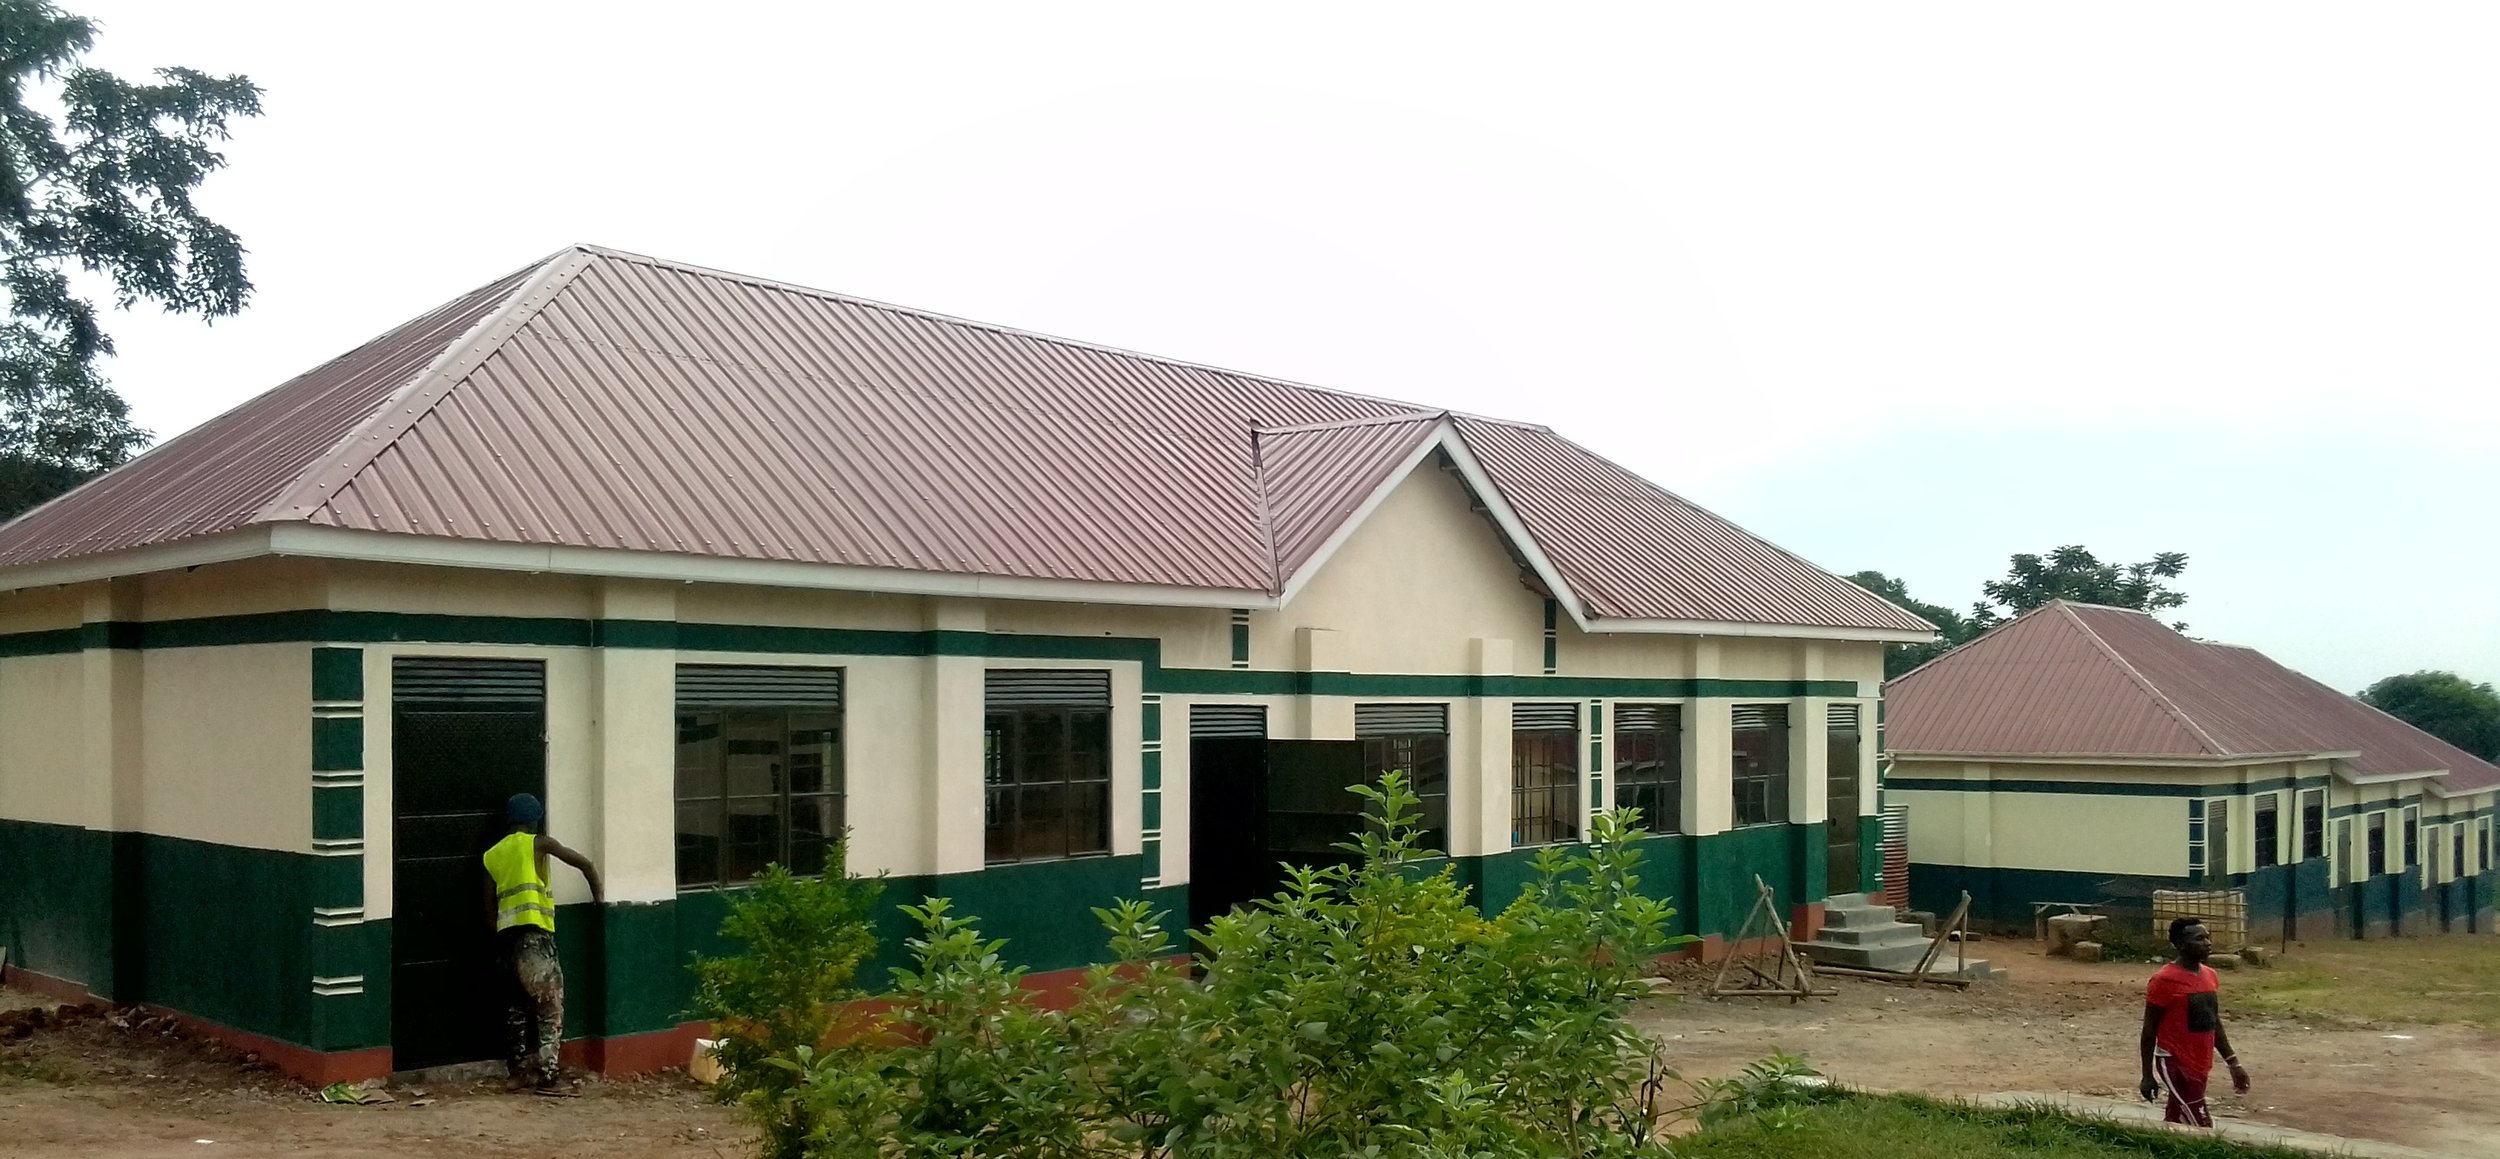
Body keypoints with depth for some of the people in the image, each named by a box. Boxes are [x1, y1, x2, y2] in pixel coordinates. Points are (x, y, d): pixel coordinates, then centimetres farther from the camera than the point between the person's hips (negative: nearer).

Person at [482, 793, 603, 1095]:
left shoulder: (492, 855, 17)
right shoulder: (538, 843, 0)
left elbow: (490, 903, 18)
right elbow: (585, 864, -1)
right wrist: (599, 896, 13)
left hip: (506, 934, 7)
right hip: (533, 933, -7)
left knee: (520, 1003, 16)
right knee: (550, 1003, -5)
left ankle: (521, 1070, 20)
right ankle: (547, 1076, -10)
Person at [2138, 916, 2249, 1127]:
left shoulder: (2210, 976, 8)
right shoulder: (2165, 980, -15)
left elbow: (2215, 1024, 18)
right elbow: (2149, 1031, -11)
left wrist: (2233, 1063, 15)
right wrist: (2148, 1076, -11)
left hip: (2199, 1065, 8)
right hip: (2174, 1064, -8)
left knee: (2174, 1123, 12)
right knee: (2201, 1127, -11)